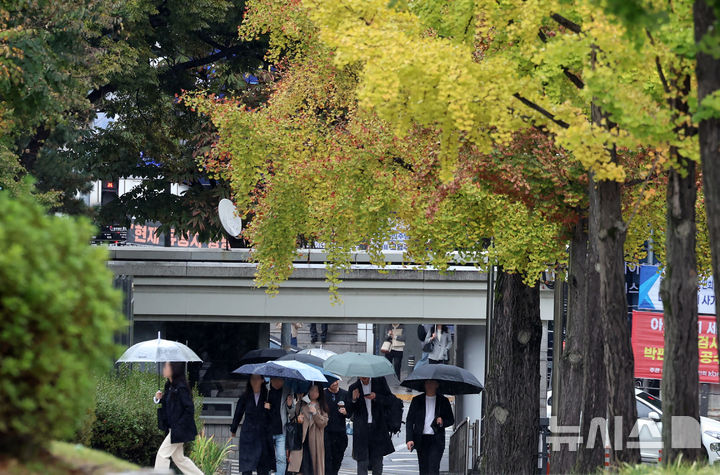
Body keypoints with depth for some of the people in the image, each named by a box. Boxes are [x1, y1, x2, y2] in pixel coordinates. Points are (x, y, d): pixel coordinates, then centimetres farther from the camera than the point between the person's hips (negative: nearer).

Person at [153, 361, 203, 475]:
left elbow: (189, 409, -20)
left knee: (162, 455, -7)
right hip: (172, 429, 10)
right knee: (179, 458, 15)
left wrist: (178, 426, -20)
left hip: (179, 430, -10)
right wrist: (159, 399, -1)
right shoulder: (169, 386, 9)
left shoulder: (181, 388, -18)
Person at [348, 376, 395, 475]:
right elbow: (350, 411, 6)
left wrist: (376, 397, -15)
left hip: (377, 427, 0)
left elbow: (389, 399, 3)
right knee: (362, 461, -4)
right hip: (361, 429, 0)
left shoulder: (380, 381, 2)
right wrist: (353, 400, -15)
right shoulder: (353, 387, 3)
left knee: (377, 460, 5)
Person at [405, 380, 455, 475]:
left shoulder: (443, 401, 8)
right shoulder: (417, 400, 9)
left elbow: (451, 420, 15)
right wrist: (409, 439, -5)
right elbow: (409, 421, 7)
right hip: (421, 439, 2)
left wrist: (443, 422, -9)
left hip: (436, 440, -2)